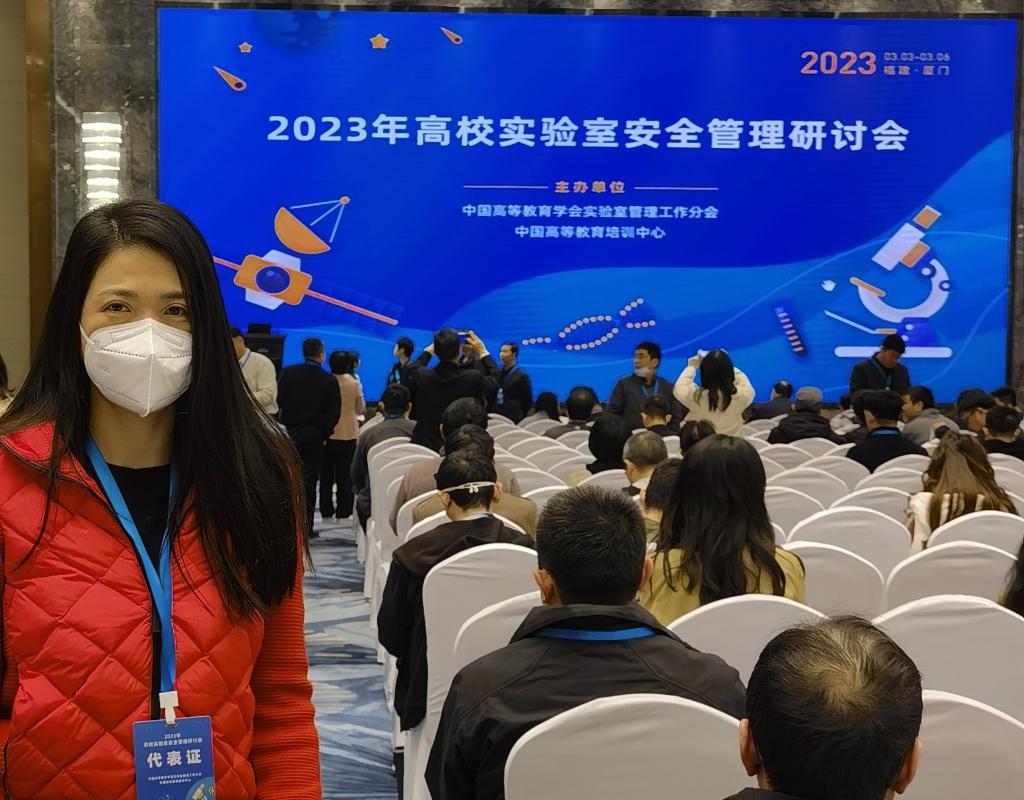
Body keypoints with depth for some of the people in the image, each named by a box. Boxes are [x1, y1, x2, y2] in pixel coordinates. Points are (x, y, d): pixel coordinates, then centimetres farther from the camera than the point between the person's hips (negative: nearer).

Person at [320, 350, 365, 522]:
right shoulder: (354, 382, -7)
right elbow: (360, 409, 2)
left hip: (327, 434, 0)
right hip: (348, 435, 0)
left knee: (326, 475, 10)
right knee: (345, 475, 5)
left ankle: (326, 511, 12)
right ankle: (343, 513, 4)